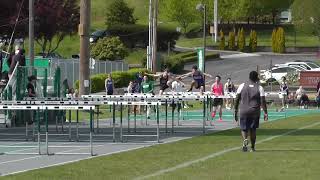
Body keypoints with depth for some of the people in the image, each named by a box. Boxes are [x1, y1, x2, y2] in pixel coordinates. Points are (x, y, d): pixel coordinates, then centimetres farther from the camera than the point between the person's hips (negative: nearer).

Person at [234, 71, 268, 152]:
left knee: (244, 129, 9)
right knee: (253, 129, 14)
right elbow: (263, 101, -7)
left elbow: (237, 99, 2)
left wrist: (236, 111, 10)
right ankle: (253, 147, 16)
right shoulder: (259, 88, -2)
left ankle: (245, 139, -21)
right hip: (255, 112, 0)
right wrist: (265, 113, -3)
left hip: (243, 111, 0)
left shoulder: (242, 86, 2)